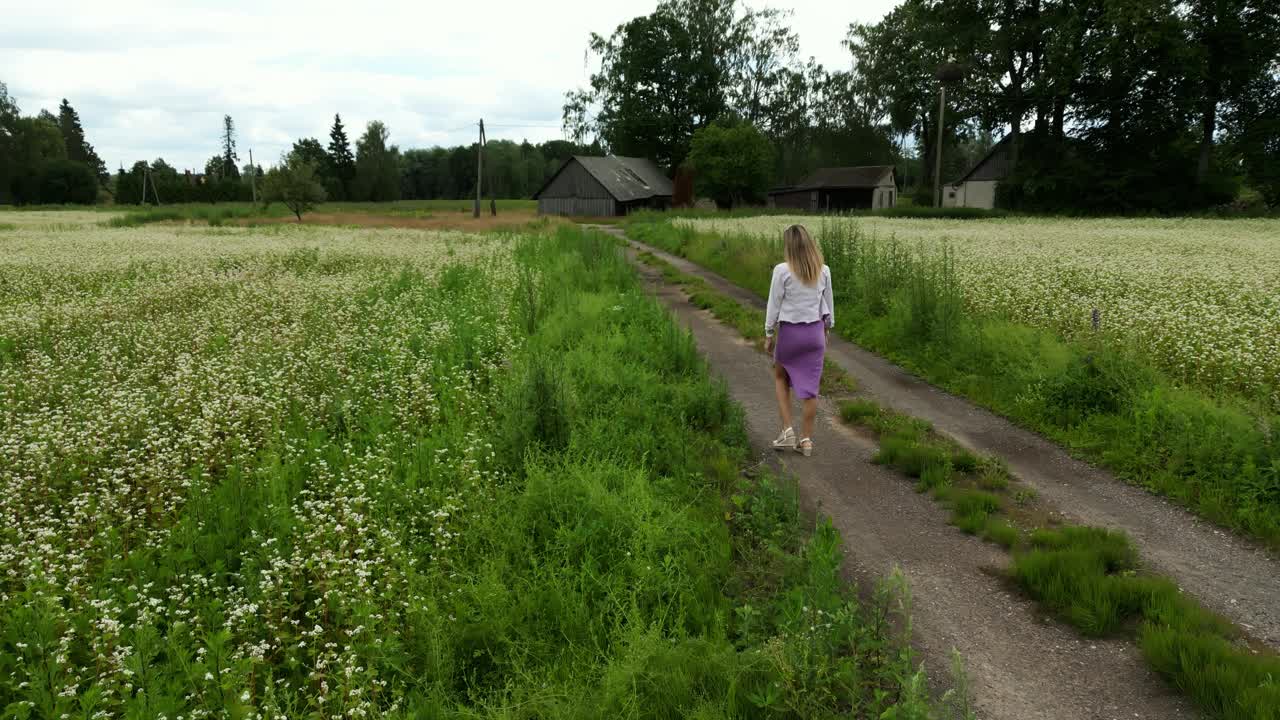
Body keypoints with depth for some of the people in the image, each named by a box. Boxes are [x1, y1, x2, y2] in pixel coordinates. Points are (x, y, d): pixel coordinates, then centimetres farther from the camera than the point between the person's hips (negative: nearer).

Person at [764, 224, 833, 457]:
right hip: (815, 332, 3)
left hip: (789, 331, -3)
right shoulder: (823, 270, -2)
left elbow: (774, 306, -9)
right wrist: (826, 331, 20)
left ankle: (787, 430, 11)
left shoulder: (782, 270, -14)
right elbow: (828, 305, 7)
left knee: (781, 378, 20)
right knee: (810, 386, 9)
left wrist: (769, 335, 1)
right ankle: (807, 440, 15)